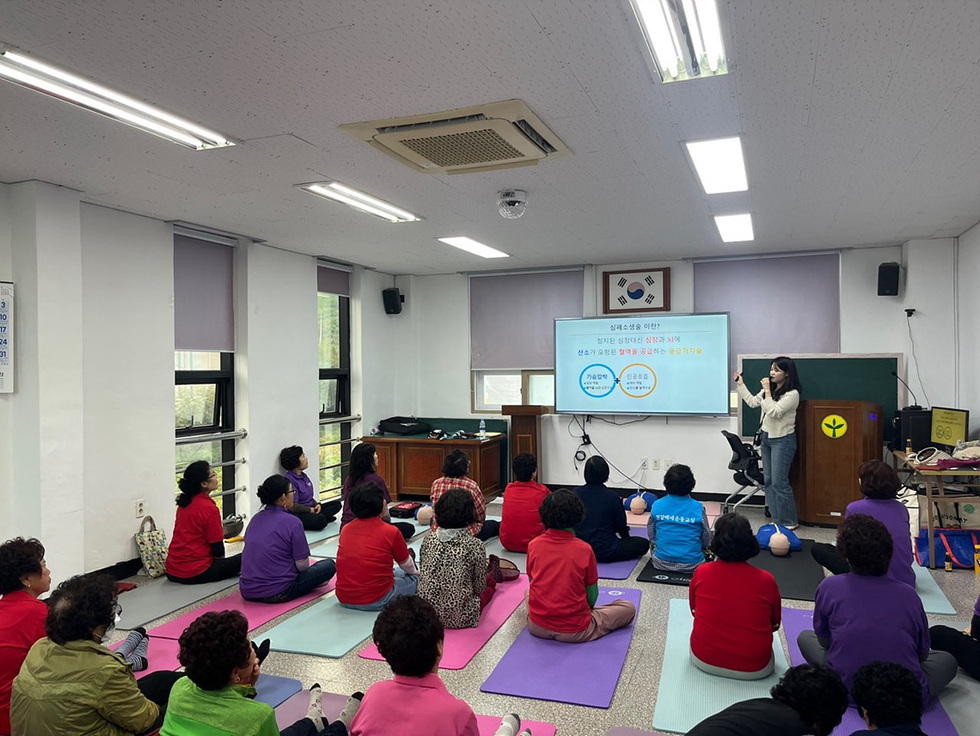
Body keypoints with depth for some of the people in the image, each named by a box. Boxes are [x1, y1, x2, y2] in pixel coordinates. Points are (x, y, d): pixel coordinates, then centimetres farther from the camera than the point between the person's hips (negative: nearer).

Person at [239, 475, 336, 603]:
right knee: (329, 564, 5)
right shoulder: (292, 522, -13)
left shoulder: (255, 519, 8)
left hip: (247, 592, 7)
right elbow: (302, 564, -9)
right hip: (278, 594, -7)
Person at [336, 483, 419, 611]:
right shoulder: (391, 532, -11)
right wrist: (415, 572, 32)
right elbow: (406, 564, 7)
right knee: (416, 579, 16)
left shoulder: (345, 529, 3)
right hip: (376, 601, -5)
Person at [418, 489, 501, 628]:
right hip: (459, 619, -4)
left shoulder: (428, 539, -5)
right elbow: (479, 588, -7)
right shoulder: (475, 545, -16)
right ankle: (492, 576, 54)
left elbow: (422, 574, 8)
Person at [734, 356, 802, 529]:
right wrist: (740, 384, 14)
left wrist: (767, 391, -21)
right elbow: (752, 402, 16)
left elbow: (773, 412, -24)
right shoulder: (770, 389, 9)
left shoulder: (792, 394, -16)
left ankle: (789, 521, 8)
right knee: (768, 481, 10)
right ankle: (777, 518, 19)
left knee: (779, 483, -6)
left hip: (782, 440, -8)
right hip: (766, 437, 8)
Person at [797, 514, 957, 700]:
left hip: (845, 692, -1)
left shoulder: (829, 587, -7)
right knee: (947, 660, 28)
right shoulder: (909, 594, -4)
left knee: (805, 637, 24)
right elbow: (922, 653, 9)